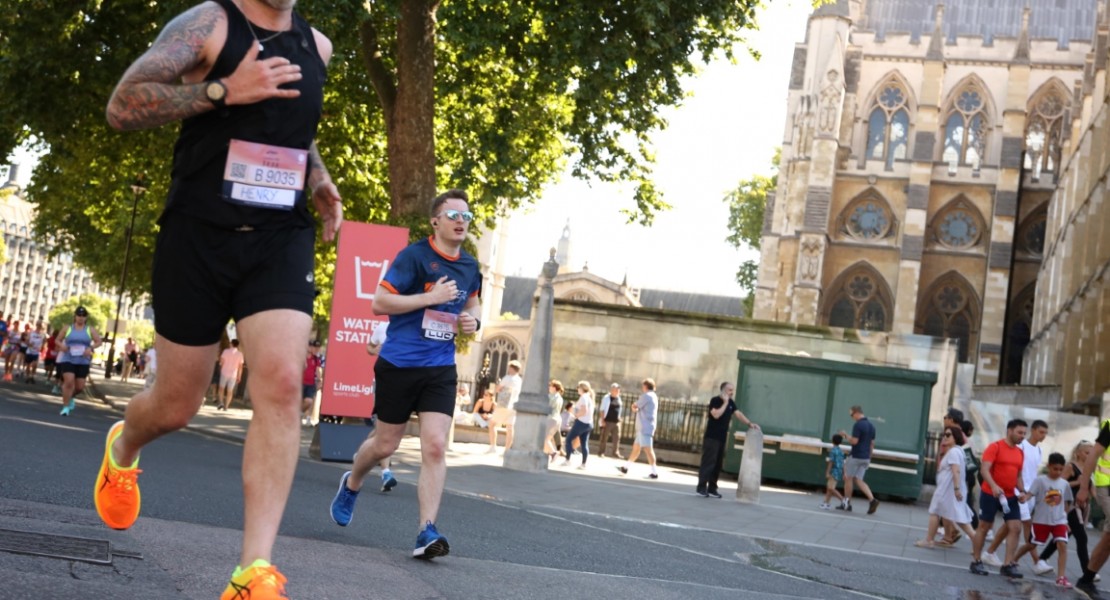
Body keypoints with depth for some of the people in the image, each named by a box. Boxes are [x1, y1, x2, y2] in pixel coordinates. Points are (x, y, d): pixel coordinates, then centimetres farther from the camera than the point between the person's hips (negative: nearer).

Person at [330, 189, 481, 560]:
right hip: (399, 365, -4)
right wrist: (430, 297, -21)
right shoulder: (414, 256, -10)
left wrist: (473, 320, 5)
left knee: (435, 447, -10)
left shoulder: (470, 267, 9)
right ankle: (351, 484, 42)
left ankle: (427, 532, -10)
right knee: (385, 444, 10)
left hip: (441, 369, 4)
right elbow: (379, 302, -13)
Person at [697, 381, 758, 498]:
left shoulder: (731, 403, 13)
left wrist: (749, 423, -7)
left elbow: (738, 414, 6)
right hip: (711, 437, -7)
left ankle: (712, 489, 12)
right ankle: (701, 487, -6)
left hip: (722, 438, 7)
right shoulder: (715, 400, -9)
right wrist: (725, 403, -17)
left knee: (718, 464, 7)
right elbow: (716, 414, -22)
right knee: (708, 462, -8)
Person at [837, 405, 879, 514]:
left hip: (855, 456, -8)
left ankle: (847, 504, 12)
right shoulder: (871, 426, 11)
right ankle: (872, 499, -9)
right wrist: (869, 458, 21)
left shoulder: (858, 425, -15)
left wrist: (845, 435, -5)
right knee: (858, 480, 9)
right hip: (865, 458, 8)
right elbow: (872, 444, 15)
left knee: (848, 478, 7)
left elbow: (854, 441, -21)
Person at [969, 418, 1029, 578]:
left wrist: (1022, 491, 3)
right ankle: (976, 562, 13)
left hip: (1010, 496, 6)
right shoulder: (995, 447, -10)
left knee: (1015, 527, -5)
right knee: (984, 526, 3)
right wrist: (994, 486, -33)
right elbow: (984, 469, -19)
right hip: (990, 494, -6)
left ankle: (1008, 565, -1)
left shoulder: (1020, 452, 11)